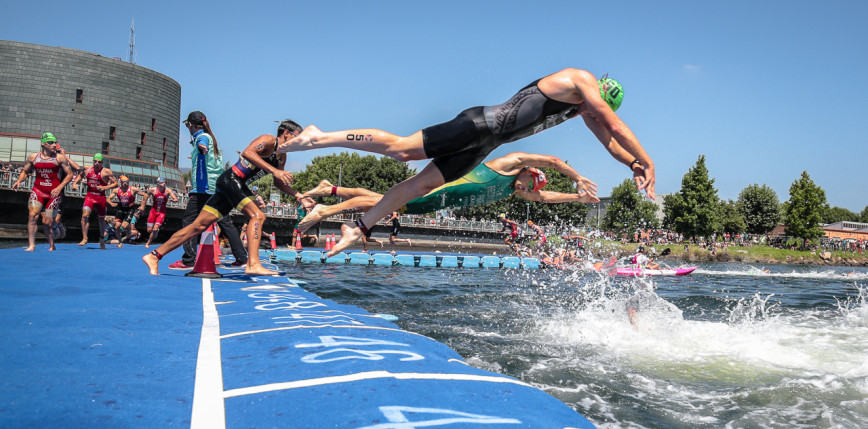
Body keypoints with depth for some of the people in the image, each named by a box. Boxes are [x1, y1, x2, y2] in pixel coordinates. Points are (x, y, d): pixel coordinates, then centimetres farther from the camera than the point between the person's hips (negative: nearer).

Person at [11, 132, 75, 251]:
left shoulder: (60, 158, -1)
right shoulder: (33, 157, 6)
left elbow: (69, 174, 0)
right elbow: (25, 172, 19)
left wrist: (59, 187, -12)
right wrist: (18, 181, -1)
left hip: (54, 193, -2)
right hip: (37, 191, 2)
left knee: (47, 223, 0)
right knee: (32, 215, -17)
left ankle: (52, 246, 21)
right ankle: (31, 245, -14)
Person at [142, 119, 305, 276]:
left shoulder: (282, 157, 18)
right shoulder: (268, 140, -8)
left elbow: (278, 182, 29)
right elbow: (247, 152, -27)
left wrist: (298, 195, 19)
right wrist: (274, 170, -33)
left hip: (239, 186, 9)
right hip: (231, 179, -9)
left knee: (199, 226, 4)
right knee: (257, 215, -22)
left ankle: (154, 255, 8)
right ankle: (253, 264, -30)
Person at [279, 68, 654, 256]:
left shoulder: (584, 108, 19)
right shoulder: (582, 80, -6)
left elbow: (608, 138, 26)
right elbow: (616, 125, -9)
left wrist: (633, 164, 12)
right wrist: (647, 162, -4)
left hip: (484, 144, 9)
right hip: (484, 124, -9)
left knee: (423, 183, 5)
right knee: (401, 146, -13)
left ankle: (359, 227, 10)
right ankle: (320, 137, -5)